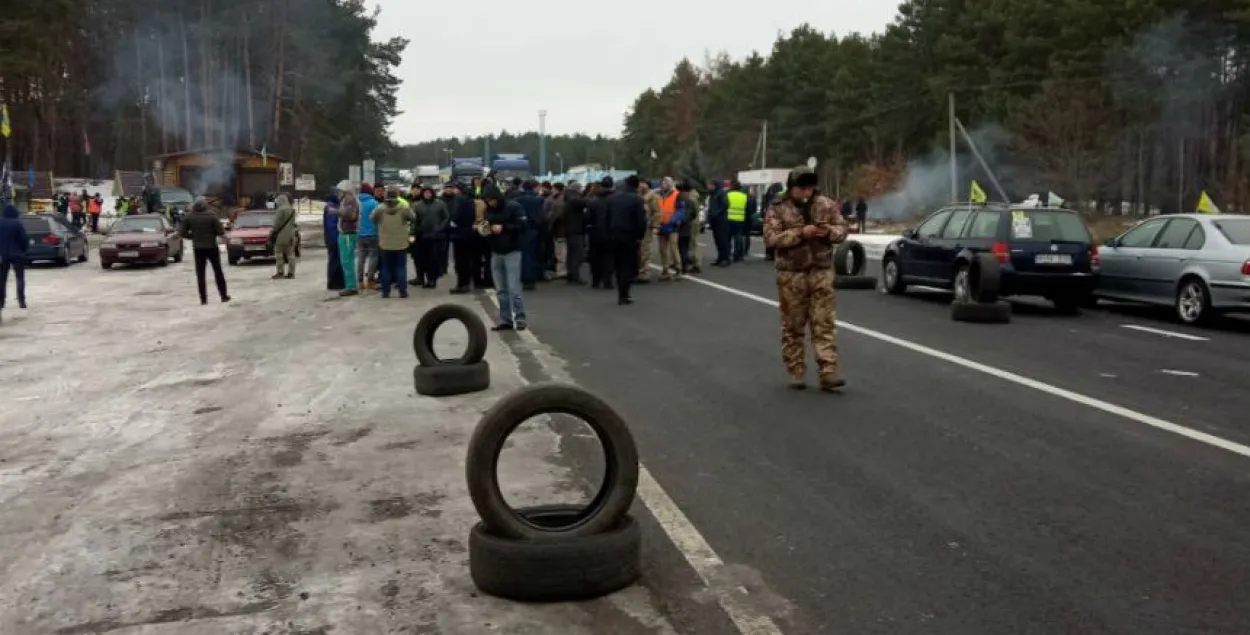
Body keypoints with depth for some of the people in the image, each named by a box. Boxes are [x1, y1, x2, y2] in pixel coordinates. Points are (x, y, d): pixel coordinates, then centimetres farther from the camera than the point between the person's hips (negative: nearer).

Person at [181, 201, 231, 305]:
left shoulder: (188, 218, -1)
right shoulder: (212, 216, -8)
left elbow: (184, 234, 0)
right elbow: (221, 232, -11)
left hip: (197, 248, 1)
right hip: (211, 247, -1)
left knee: (200, 274, 4)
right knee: (218, 272, 11)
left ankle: (203, 299, -2)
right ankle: (224, 296, 14)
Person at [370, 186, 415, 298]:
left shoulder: (380, 208, -8)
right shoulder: (404, 208, -11)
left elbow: (373, 219, 7)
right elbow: (413, 217, 3)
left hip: (385, 243, 1)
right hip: (401, 243, -1)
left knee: (386, 268, 9)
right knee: (401, 267, 7)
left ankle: (385, 292, 9)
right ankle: (403, 291, 4)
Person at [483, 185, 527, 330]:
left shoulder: (513, 207, -8)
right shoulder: (488, 210, 10)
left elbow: (522, 226, -14)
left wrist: (503, 228, -19)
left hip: (512, 252, -6)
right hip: (496, 253, 6)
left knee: (513, 288, -9)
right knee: (501, 290, 5)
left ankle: (520, 319, -2)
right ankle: (506, 320, 10)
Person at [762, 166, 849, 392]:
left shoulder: (826, 204, 5)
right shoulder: (778, 209, -3)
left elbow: (843, 228, 10)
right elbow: (770, 237, -13)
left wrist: (829, 231, -13)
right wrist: (800, 233, -22)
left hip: (821, 272, 2)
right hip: (791, 274, -2)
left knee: (824, 324, -2)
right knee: (793, 326, 5)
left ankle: (828, 373, -3)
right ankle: (796, 372, 14)